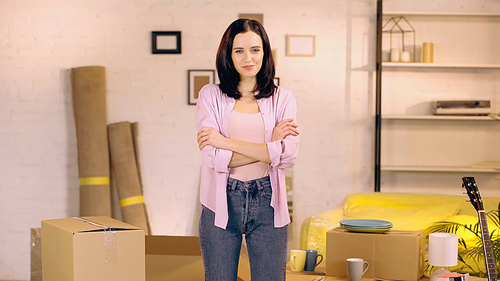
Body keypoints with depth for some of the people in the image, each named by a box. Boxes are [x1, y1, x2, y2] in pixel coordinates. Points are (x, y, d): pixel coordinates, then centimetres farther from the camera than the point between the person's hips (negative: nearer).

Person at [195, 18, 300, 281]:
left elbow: (288, 154, -11)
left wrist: (227, 142, -12)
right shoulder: (210, 96, 2)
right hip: (221, 203, 0)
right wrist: (269, 146, -11)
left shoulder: (282, 98, 5)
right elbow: (214, 157, -10)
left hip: (267, 205, 1)